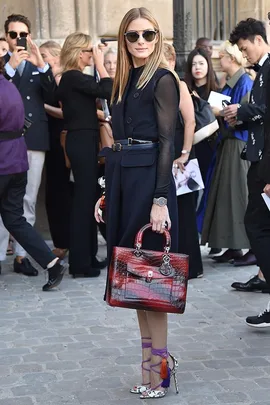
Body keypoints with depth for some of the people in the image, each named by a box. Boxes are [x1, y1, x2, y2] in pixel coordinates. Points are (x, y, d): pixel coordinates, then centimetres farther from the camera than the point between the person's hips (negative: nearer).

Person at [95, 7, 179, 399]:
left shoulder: (162, 79, -7)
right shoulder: (124, 81, 16)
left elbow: (166, 142, -13)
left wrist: (161, 199, -19)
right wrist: (107, 191, 13)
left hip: (149, 179, -8)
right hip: (121, 179, 8)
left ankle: (158, 365, 4)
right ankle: (153, 356, 18)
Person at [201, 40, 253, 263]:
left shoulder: (245, 82, -11)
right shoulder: (229, 84, 16)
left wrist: (221, 112, -14)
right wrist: (210, 107, 10)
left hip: (239, 146, -9)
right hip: (227, 144, 9)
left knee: (239, 193, -7)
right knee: (227, 194, 8)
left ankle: (254, 246, -2)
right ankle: (234, 245, 12)